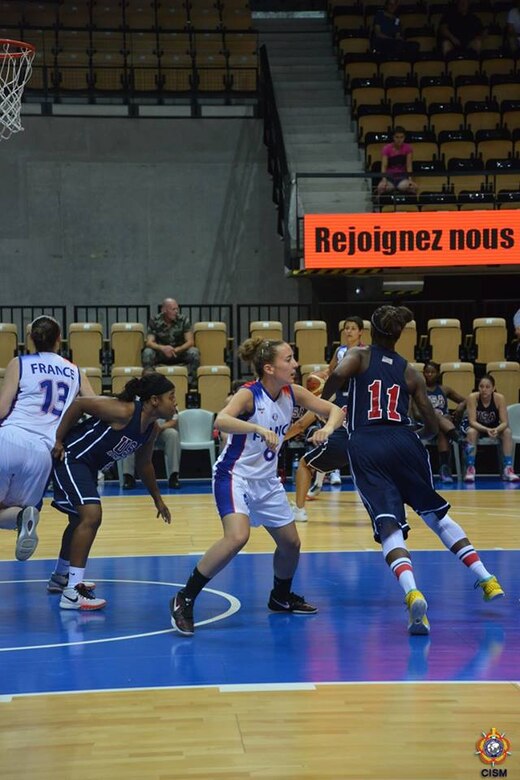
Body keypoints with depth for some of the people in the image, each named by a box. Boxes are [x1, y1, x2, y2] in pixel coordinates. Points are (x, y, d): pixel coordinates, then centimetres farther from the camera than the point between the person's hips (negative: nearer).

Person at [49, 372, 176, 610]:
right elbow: (78, 404, -22)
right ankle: (72, 593, -23)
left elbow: (143, 464, 18)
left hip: (87, 465, 10)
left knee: (80, 519, 25)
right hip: (69, 457, -10)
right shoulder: (124, 412, -25)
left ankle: (60, 577, 47)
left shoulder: (152, 429, 1)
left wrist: (157, 500, 25)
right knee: (91, 515, -22)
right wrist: (57, 441, -20)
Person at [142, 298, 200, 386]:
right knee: (147, 353, -31)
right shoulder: (154, 321, -9)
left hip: (180, 352, 0)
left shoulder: (183, 320, -9)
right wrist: (162, 348, -38)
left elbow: (190, 342, -14)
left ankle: (192, 384, -20)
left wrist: (175, 350, -32)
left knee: (194, 352, -30)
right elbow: (149, 342, -16)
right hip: (161, 353, 0)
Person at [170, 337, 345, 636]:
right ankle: (184, 599, -19)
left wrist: (328, 427, -19)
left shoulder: (292, 393, -3)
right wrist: (260, 428, -53)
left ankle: (281, 597, 41)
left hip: (267, 480, 7)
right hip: (235, 475, -7)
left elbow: (335, 410, 4)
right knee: (237, 537, -29)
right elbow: (221, 420, -40)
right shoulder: (249, 395, -21)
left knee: (291, 543, 13)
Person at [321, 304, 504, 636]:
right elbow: (433, 426, 15)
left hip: (365, 447, -2)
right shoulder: (410, 372, 17)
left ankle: (413, 593, -33)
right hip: (403, 442, 2)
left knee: (389, 526, -9)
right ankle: (487, 579, 20)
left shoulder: (359, 355, 11)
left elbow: (339, 374, -13)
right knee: (437, 514, 19)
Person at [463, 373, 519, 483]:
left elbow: (505, 422, -22)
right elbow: (472, 421, -27)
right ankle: (470, 469, -32)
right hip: (477, 428, -1)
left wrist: (496, 430, -45)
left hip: (495, 428, 1)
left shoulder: (499, 398, -21)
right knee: (471, 432, -34)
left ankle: (507, 469, -27)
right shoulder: (472, 398, -24)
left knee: (507, 432, -27)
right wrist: (487, 430, -44)